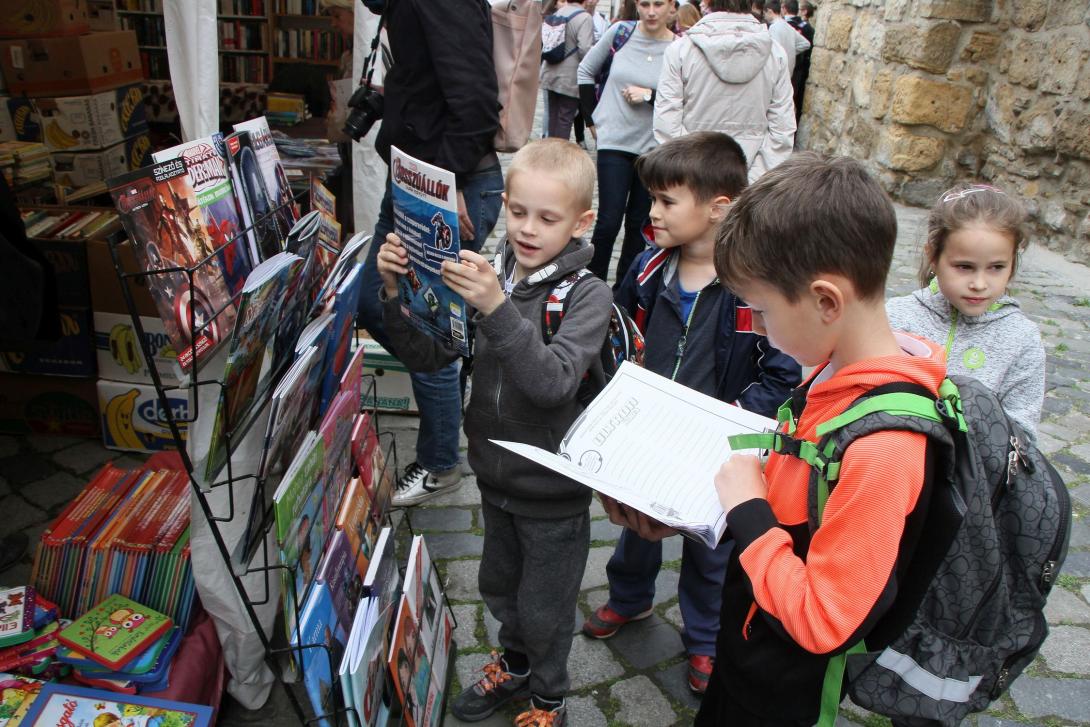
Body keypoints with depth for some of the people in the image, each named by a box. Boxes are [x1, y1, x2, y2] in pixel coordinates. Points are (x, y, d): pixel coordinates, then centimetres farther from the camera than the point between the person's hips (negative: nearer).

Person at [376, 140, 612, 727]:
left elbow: (553, 382, -33)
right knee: (498, 586, 27)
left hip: (553, 491, -5)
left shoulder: (587, 295, -19)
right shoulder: (487, 275, -5)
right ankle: (515, 665, 56)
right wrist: (397, 294, -25)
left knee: (543, 610, 15)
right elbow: (428, 355, -9)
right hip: (495, 475, 5)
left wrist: (498, 309, -45)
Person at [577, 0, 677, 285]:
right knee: (609, 221, -7)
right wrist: (592, 117, 7)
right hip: (614, 143, -1)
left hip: (654, 147, 1)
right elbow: (585, 70, 11)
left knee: (638, 224, 8)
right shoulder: (620, 32, -1)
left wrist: (649, 95, -16)